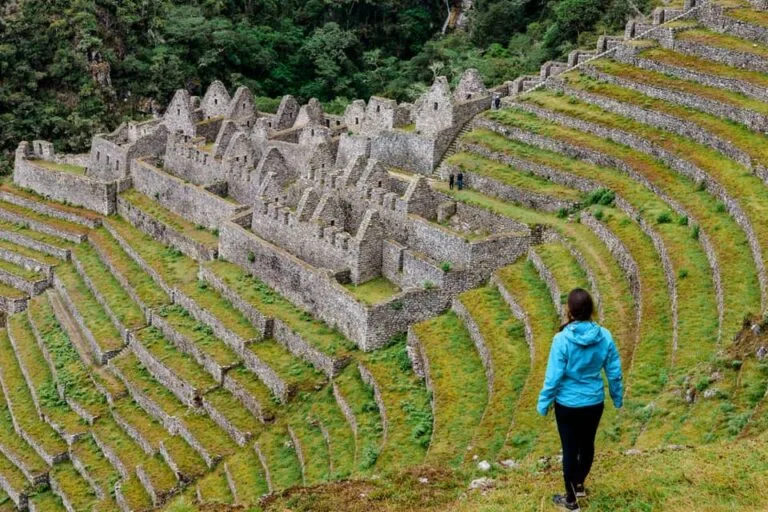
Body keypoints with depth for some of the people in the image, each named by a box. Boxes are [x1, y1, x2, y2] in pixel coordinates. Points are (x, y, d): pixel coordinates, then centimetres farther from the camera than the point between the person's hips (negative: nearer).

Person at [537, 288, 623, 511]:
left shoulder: (562, 339, -23)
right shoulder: (605, 336, -12)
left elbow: (553, 376, -17)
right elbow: (614, 372, -2)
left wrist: (543, 403, -3)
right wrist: (617, 398, 15)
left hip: (568, 405, -3)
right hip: (594, 403, 4)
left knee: (570, 449, 11)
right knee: (587, 444, 23)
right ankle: (579, 484, 46)